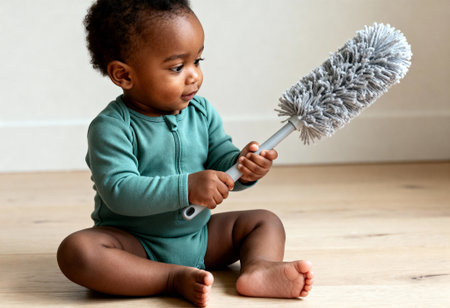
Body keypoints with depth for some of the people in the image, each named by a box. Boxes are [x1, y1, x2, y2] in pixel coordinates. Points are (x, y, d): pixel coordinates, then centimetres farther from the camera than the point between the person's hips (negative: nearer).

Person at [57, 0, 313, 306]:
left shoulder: (202, 112, 1)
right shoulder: (112, 127, -18)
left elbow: (220, 161, 2)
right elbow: (119, 192, -28)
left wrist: (242, 166, -23)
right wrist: (186, 188, -36)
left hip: (198, 238, 6)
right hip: (134, 244, -5)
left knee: (265, 220, 2)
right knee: (76, 250, -32)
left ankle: (259, 266, -28)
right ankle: (176, 279, -30)